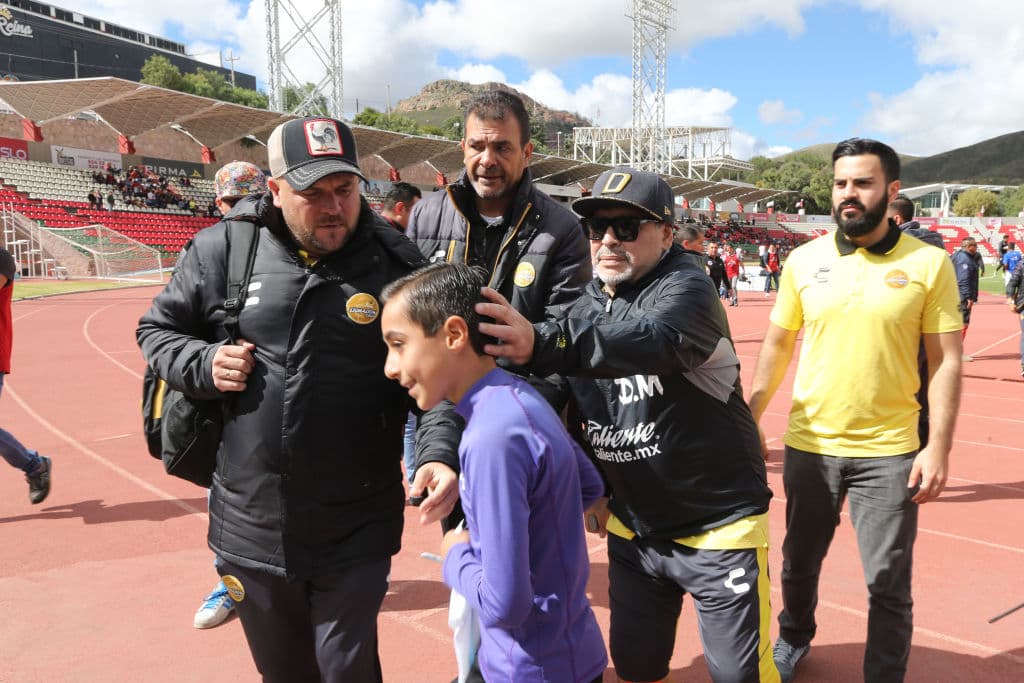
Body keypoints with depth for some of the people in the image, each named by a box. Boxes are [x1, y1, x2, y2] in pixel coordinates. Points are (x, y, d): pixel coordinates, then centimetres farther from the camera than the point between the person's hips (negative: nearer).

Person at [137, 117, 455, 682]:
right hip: (250, 527, 3)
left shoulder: (394, 262, -7)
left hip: (357, 534, -2)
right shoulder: (222, 251, -3)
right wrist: (202, 364, -9)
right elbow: (157, 330, 11)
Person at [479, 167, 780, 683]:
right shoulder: (587, 305, 3)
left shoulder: (686, 287, -17)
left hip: (718, 527, -5)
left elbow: (657, 340, -41)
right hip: (632, 529, 6)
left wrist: (541, 345, -54)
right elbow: (570, 404, 13)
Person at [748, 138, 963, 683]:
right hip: (808, 446, 3)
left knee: (888, 584, 7)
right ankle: (793, 637, 47)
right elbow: (777, 345, 7)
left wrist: (939, 446, -11)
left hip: (889, 452, -2)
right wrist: (749, 420, 6)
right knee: (798, 563, 20)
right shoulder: (803, 260, 0)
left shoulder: (929, 263, -6)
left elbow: (945, 360, -5)